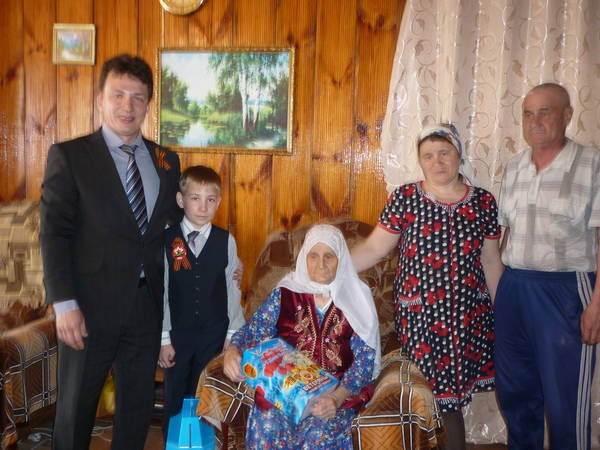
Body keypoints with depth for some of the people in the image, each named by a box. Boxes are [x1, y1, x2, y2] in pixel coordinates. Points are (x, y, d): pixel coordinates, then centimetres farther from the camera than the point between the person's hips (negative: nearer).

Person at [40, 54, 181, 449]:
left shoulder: (167, 160, 8)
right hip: (92, 305, -4)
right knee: (76, 407, 11)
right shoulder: (69, 156, -4)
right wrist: (64, 304, -16)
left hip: (147, 305, 4)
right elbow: (54, 233, -9)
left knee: (139, 404, 16)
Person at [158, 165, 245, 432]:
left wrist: (233, 337, 1)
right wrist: (164, 339, -4)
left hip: (214, 336, 0)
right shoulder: (166, 240, -6)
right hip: (177, 335, 0)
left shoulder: (226, 241, -3)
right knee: (174, 402, 13)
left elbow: (233, 290, 0)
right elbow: (160, 292, -4)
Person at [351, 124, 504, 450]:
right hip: (420, 314, -2)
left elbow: (491, 261, 9)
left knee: (454, 388, 8)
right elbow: (374, 247, -6)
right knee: (431, 390, 3)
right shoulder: (404, 199, -4)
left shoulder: (484, 202, 3)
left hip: (471, 313, 2)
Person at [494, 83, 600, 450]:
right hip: (513, 288, 6)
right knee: (514, 391, 17)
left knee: (565, 401, 4)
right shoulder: (514, 168, 9)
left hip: (565, 291, -5)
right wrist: (499, 284, 10)